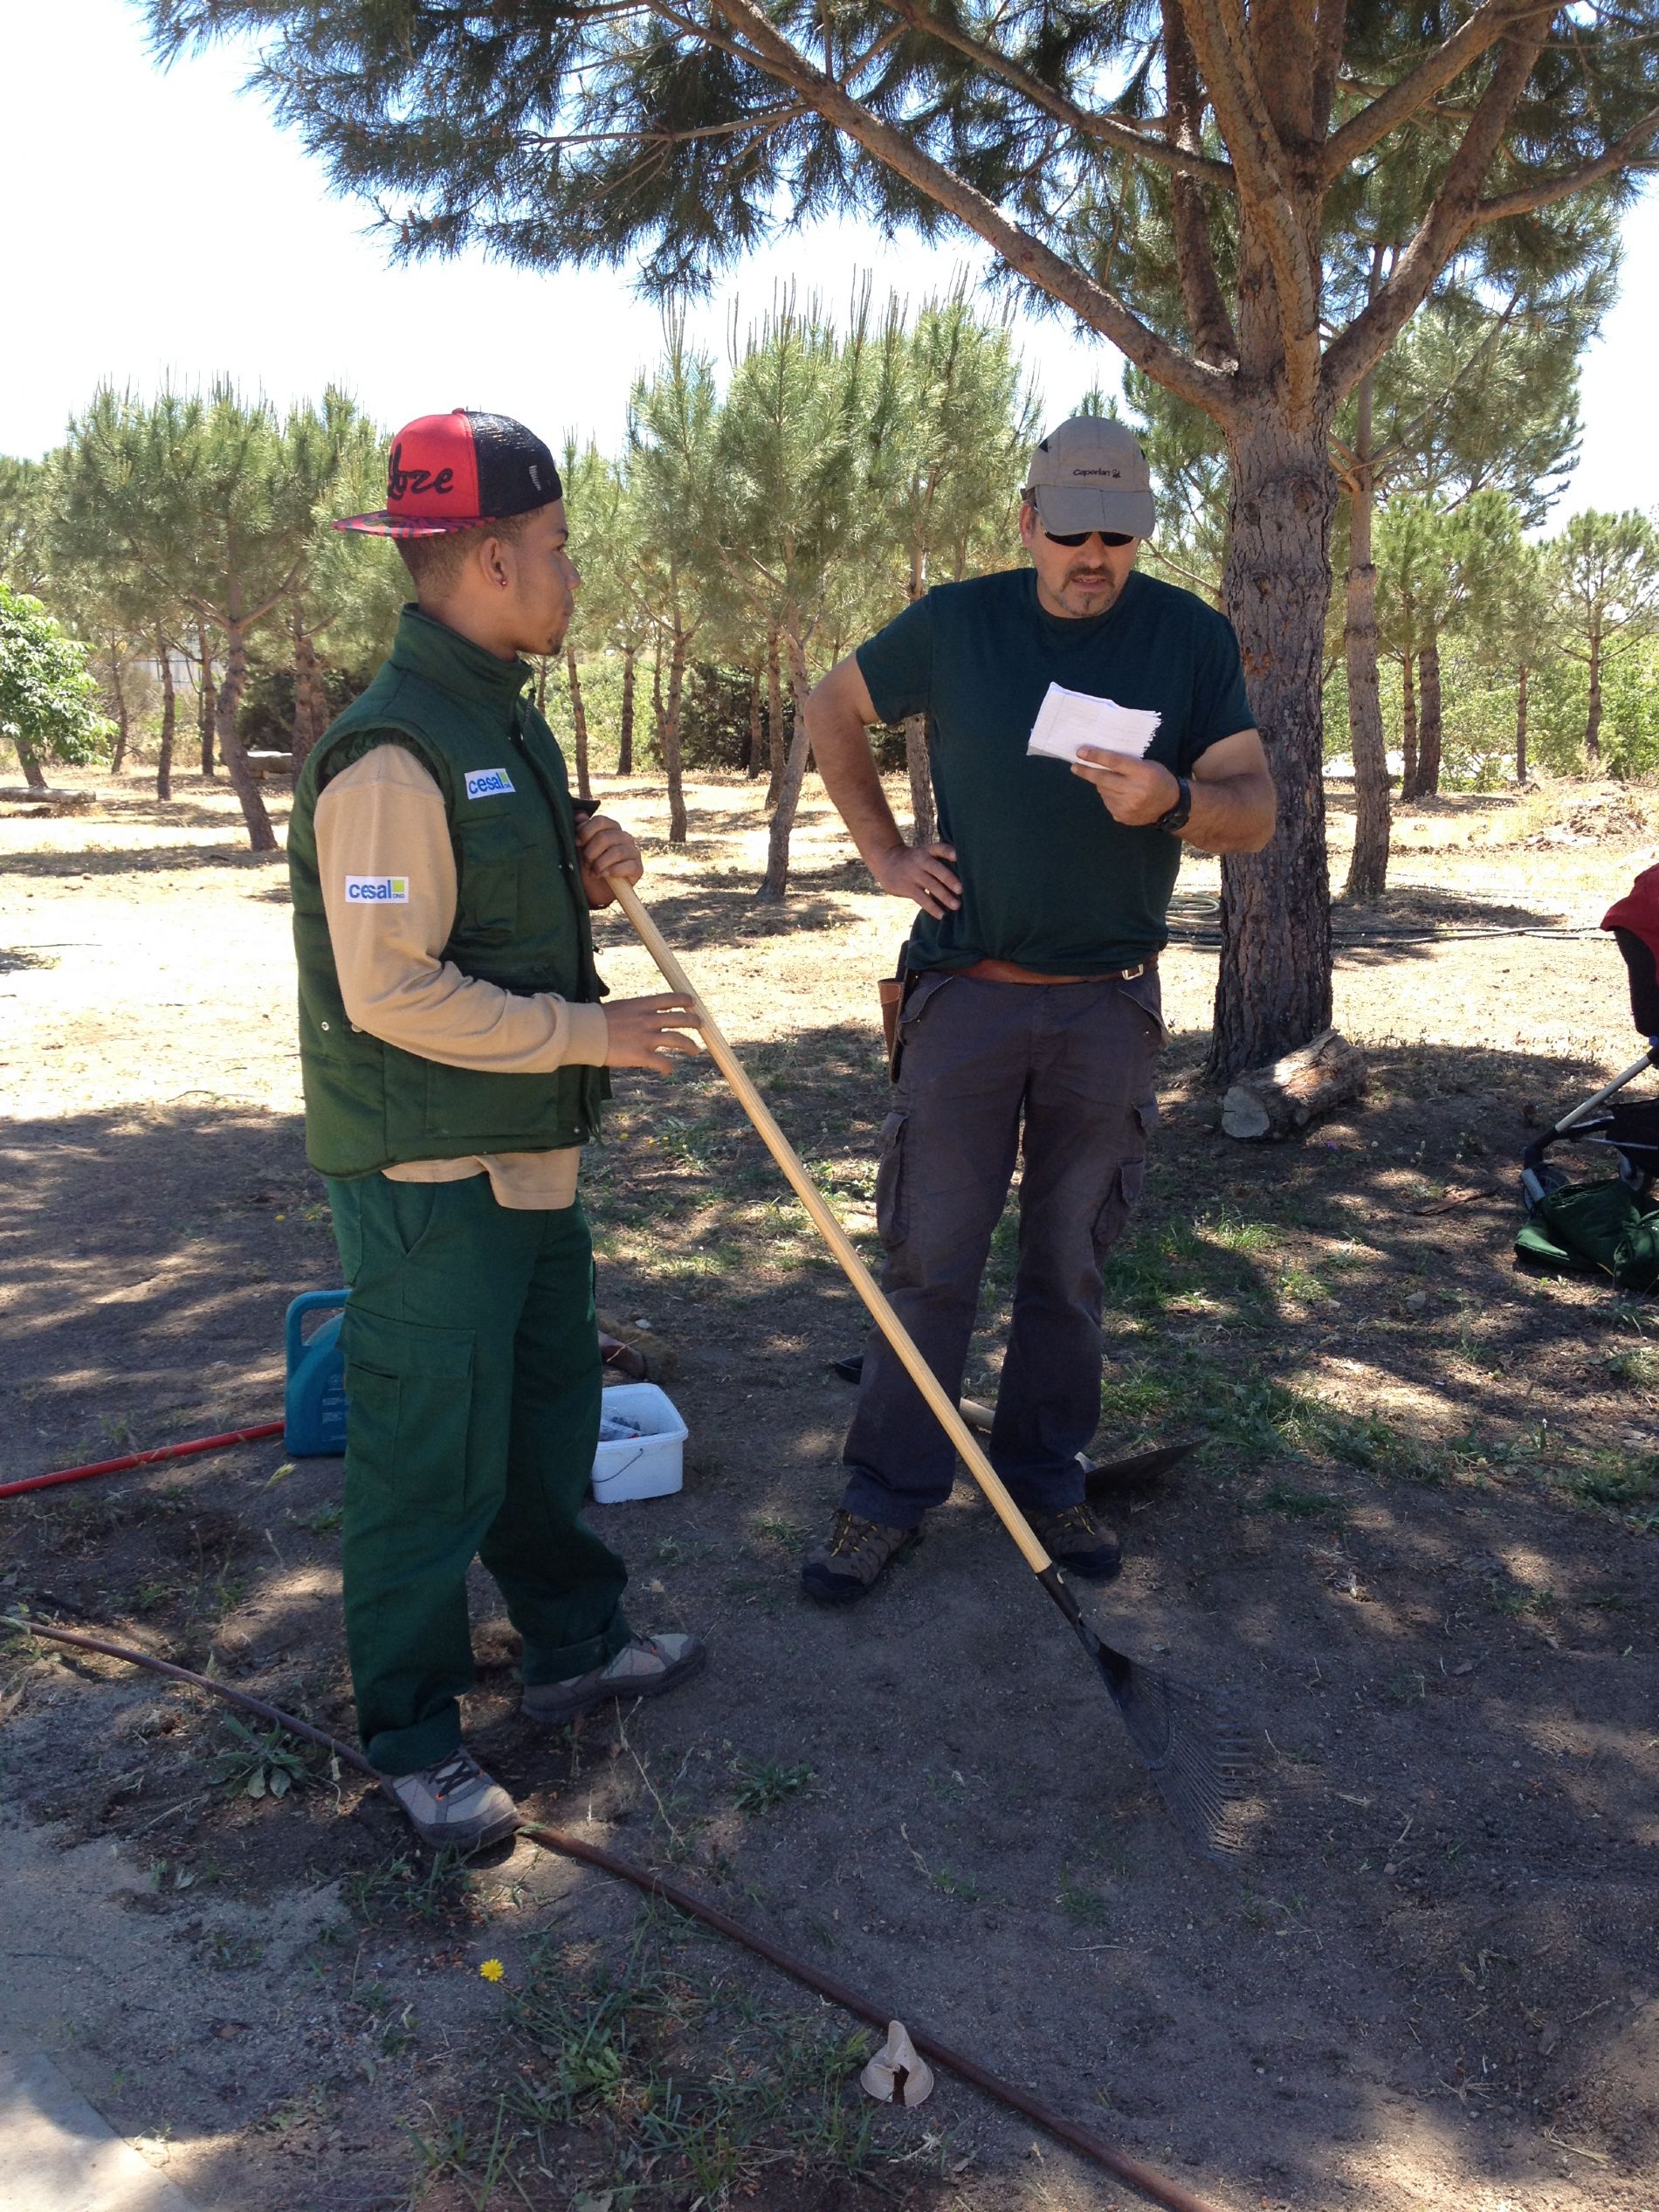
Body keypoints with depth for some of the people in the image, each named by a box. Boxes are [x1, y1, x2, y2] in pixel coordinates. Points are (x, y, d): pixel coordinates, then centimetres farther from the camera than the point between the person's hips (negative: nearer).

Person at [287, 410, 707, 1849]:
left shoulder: (506, 719, 12)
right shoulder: (395, 751, -20)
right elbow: (391, 991, -24)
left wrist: (588, 878, 1)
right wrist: (593, 1036, -19)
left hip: (532, 1154, 10)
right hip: (430, 1174, -10)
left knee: (553, 1409, 20)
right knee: (433, 1457, 2)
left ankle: (576, 1645, 39)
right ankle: (414, 1739, 21)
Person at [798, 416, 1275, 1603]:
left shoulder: (1194, 637, 0)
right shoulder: (956, 622, 0)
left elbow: (1256, 814, -3)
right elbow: (833, 709, 14)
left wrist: (1173, 802, -25)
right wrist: (885, 850, 5)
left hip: (1109, 1004, 1)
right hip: (968, 993, -1)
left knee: (1071, 1261, 11)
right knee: (932, 1257, 2)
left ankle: (1046, 1479, 28)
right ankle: (889, 1494, 15)